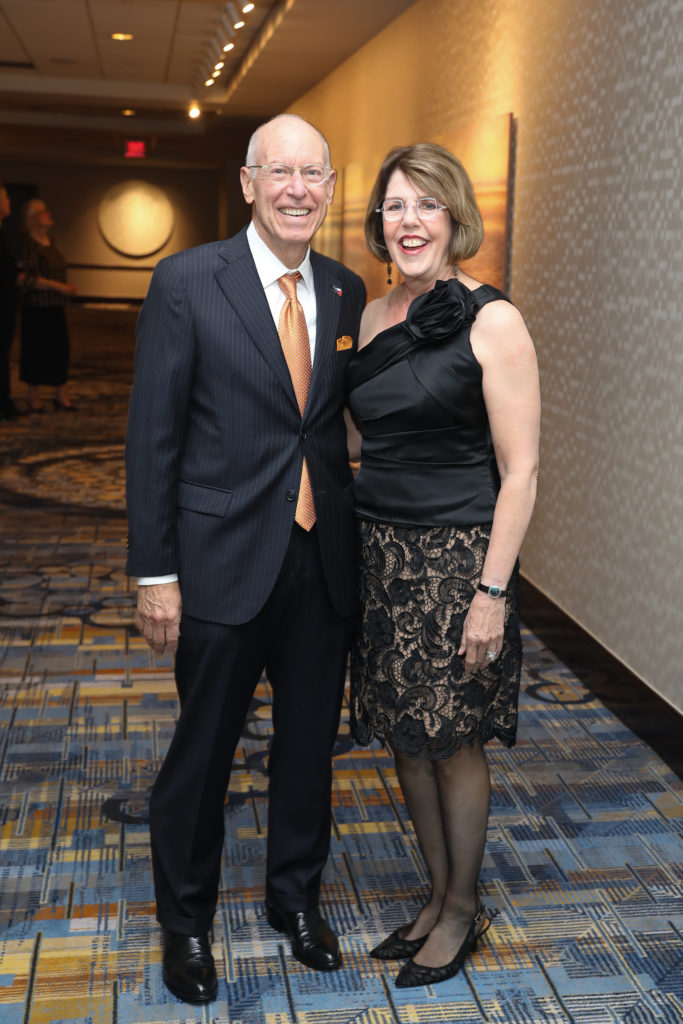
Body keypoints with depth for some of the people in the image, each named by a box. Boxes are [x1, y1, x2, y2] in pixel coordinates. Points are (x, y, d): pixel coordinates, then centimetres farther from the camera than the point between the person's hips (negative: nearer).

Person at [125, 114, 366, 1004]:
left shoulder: (347, 292, 6)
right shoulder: (186, 282, -8)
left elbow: (338, 420, 11)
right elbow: (153, 435, -8)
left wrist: (351, 532, 6)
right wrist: (154, 572, -10)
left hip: (325, 562, 4)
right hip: (225, 561, -4)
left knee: (310, 745, 17)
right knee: (202, 753, 10)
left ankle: (297, 896, 41)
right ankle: (186, 921, 33)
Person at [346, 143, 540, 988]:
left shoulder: (492, 323, -11)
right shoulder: (372, 318, 7)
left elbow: (519, 470, -13)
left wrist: (492, 591, -16)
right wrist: (354, 551, 9)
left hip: (456, 559, -6)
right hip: (379, 550, 6)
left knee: (454, 744, 6)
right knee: (405, 737, 15)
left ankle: (463, 909, 28)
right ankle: (438, 896, 33)